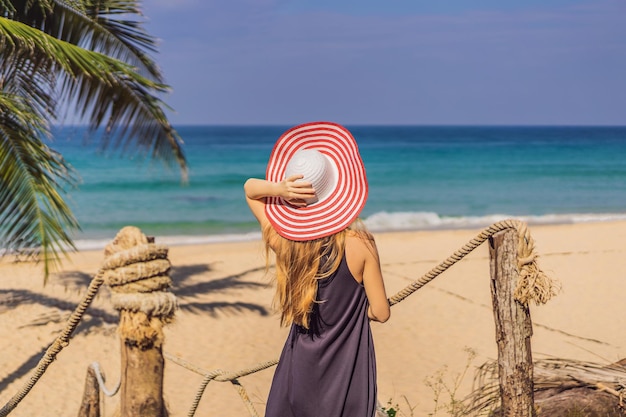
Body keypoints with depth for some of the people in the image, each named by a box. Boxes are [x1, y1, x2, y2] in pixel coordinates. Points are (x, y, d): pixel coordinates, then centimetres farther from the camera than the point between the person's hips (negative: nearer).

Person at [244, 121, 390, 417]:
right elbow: (380, 312, -10)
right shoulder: (359, 244, -17)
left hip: (300, 363, 2)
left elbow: (249, 188, 7)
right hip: (348, 367, -2)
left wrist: (279, 190, -15)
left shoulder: (281, 241, -9)